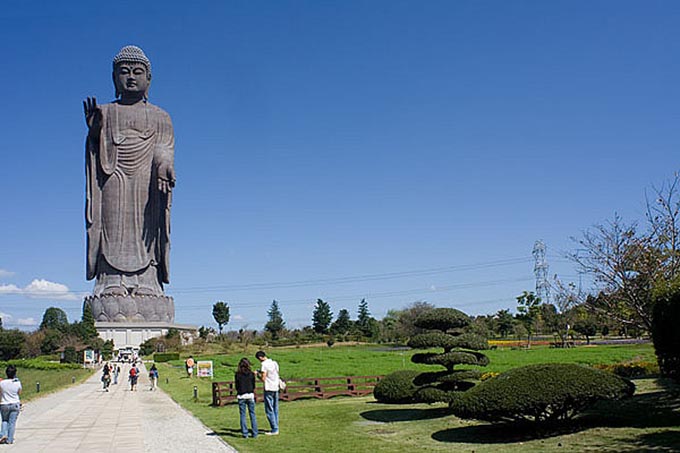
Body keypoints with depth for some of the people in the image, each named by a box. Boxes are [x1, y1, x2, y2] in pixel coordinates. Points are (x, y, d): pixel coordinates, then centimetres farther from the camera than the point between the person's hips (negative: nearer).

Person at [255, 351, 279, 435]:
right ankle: (276, 428, 15)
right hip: (276, 388, 8)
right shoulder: (275, 363, 9)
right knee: (275, 410, 12)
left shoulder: (264, 365, -14)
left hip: (268, 389, -8)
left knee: (269, 410, -1)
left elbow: (263, 379, -15)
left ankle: (274, 429, -1)